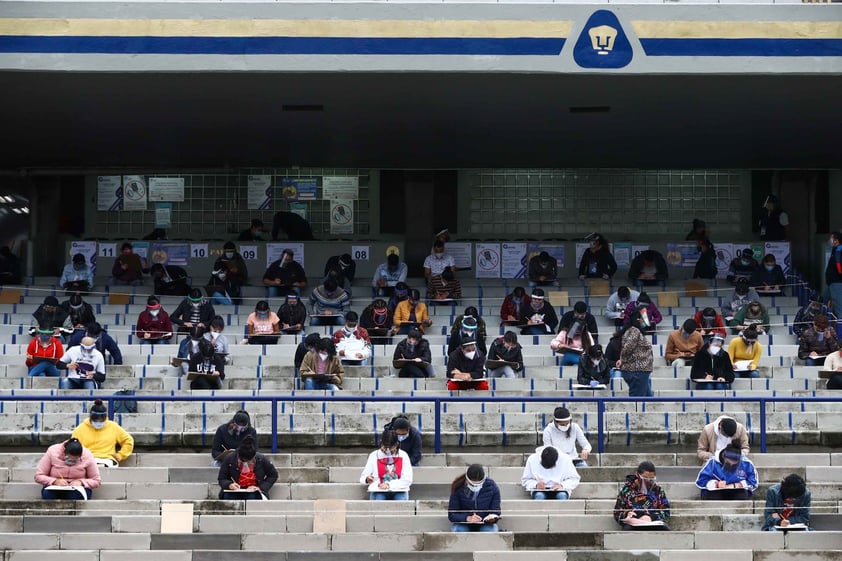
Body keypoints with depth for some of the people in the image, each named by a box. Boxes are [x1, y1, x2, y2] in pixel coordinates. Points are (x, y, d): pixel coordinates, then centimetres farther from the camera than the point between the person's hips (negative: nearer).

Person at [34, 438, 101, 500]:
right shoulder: (52, 452, -14)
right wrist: (55, 481, -25)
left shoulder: (87, 456, -13)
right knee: (47, 493, -33)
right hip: (55, 488, 0)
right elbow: (38, 476, -9)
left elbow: (96, 481, -4)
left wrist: (81, 482, -22)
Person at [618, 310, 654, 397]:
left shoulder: (633, 330, 17)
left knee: (648, 396, 13)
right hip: (636, 371, -10)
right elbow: (627, 348, -24)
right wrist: (623, 361, -6)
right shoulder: (634, 331, -15)